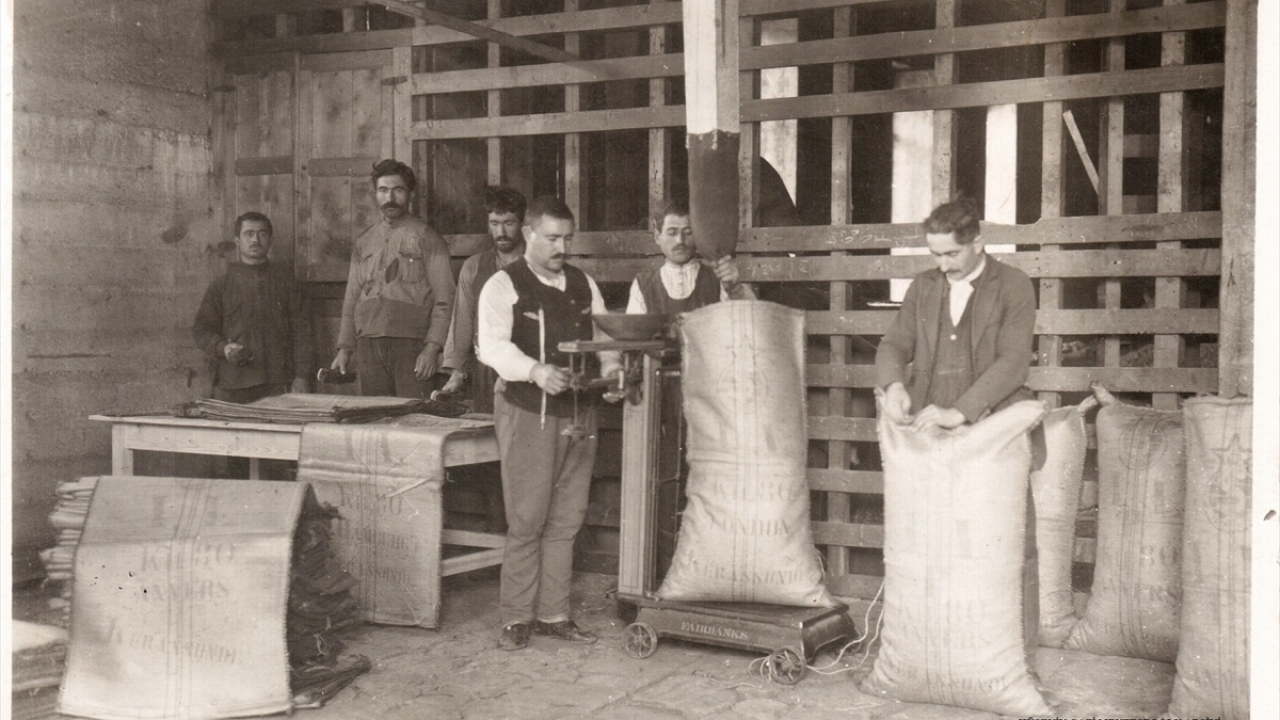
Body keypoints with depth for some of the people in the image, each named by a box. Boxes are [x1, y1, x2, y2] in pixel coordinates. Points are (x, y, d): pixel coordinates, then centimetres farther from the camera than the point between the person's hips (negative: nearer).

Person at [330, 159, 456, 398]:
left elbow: (443, 300, -5)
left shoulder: (427, 239, 2)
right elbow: (351, 300, 19)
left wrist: (432, 348, -15)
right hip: (368, 348, 4)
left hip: (410, 346, -4)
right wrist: (344, 349, 10)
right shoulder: (363, 243, 17)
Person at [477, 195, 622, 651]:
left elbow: (602, 334, 17)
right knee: (527, 521, -4)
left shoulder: (584, 285, 16)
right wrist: (535, 370, -29)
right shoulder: (504, 285, -2)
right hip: (528, 414, -5)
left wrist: (611, 364, -5)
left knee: (566, 520, 8)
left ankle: (553, 614, 18)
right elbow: (492, 345, -13)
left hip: (580, 413, 5)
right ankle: (516, 618, 7)